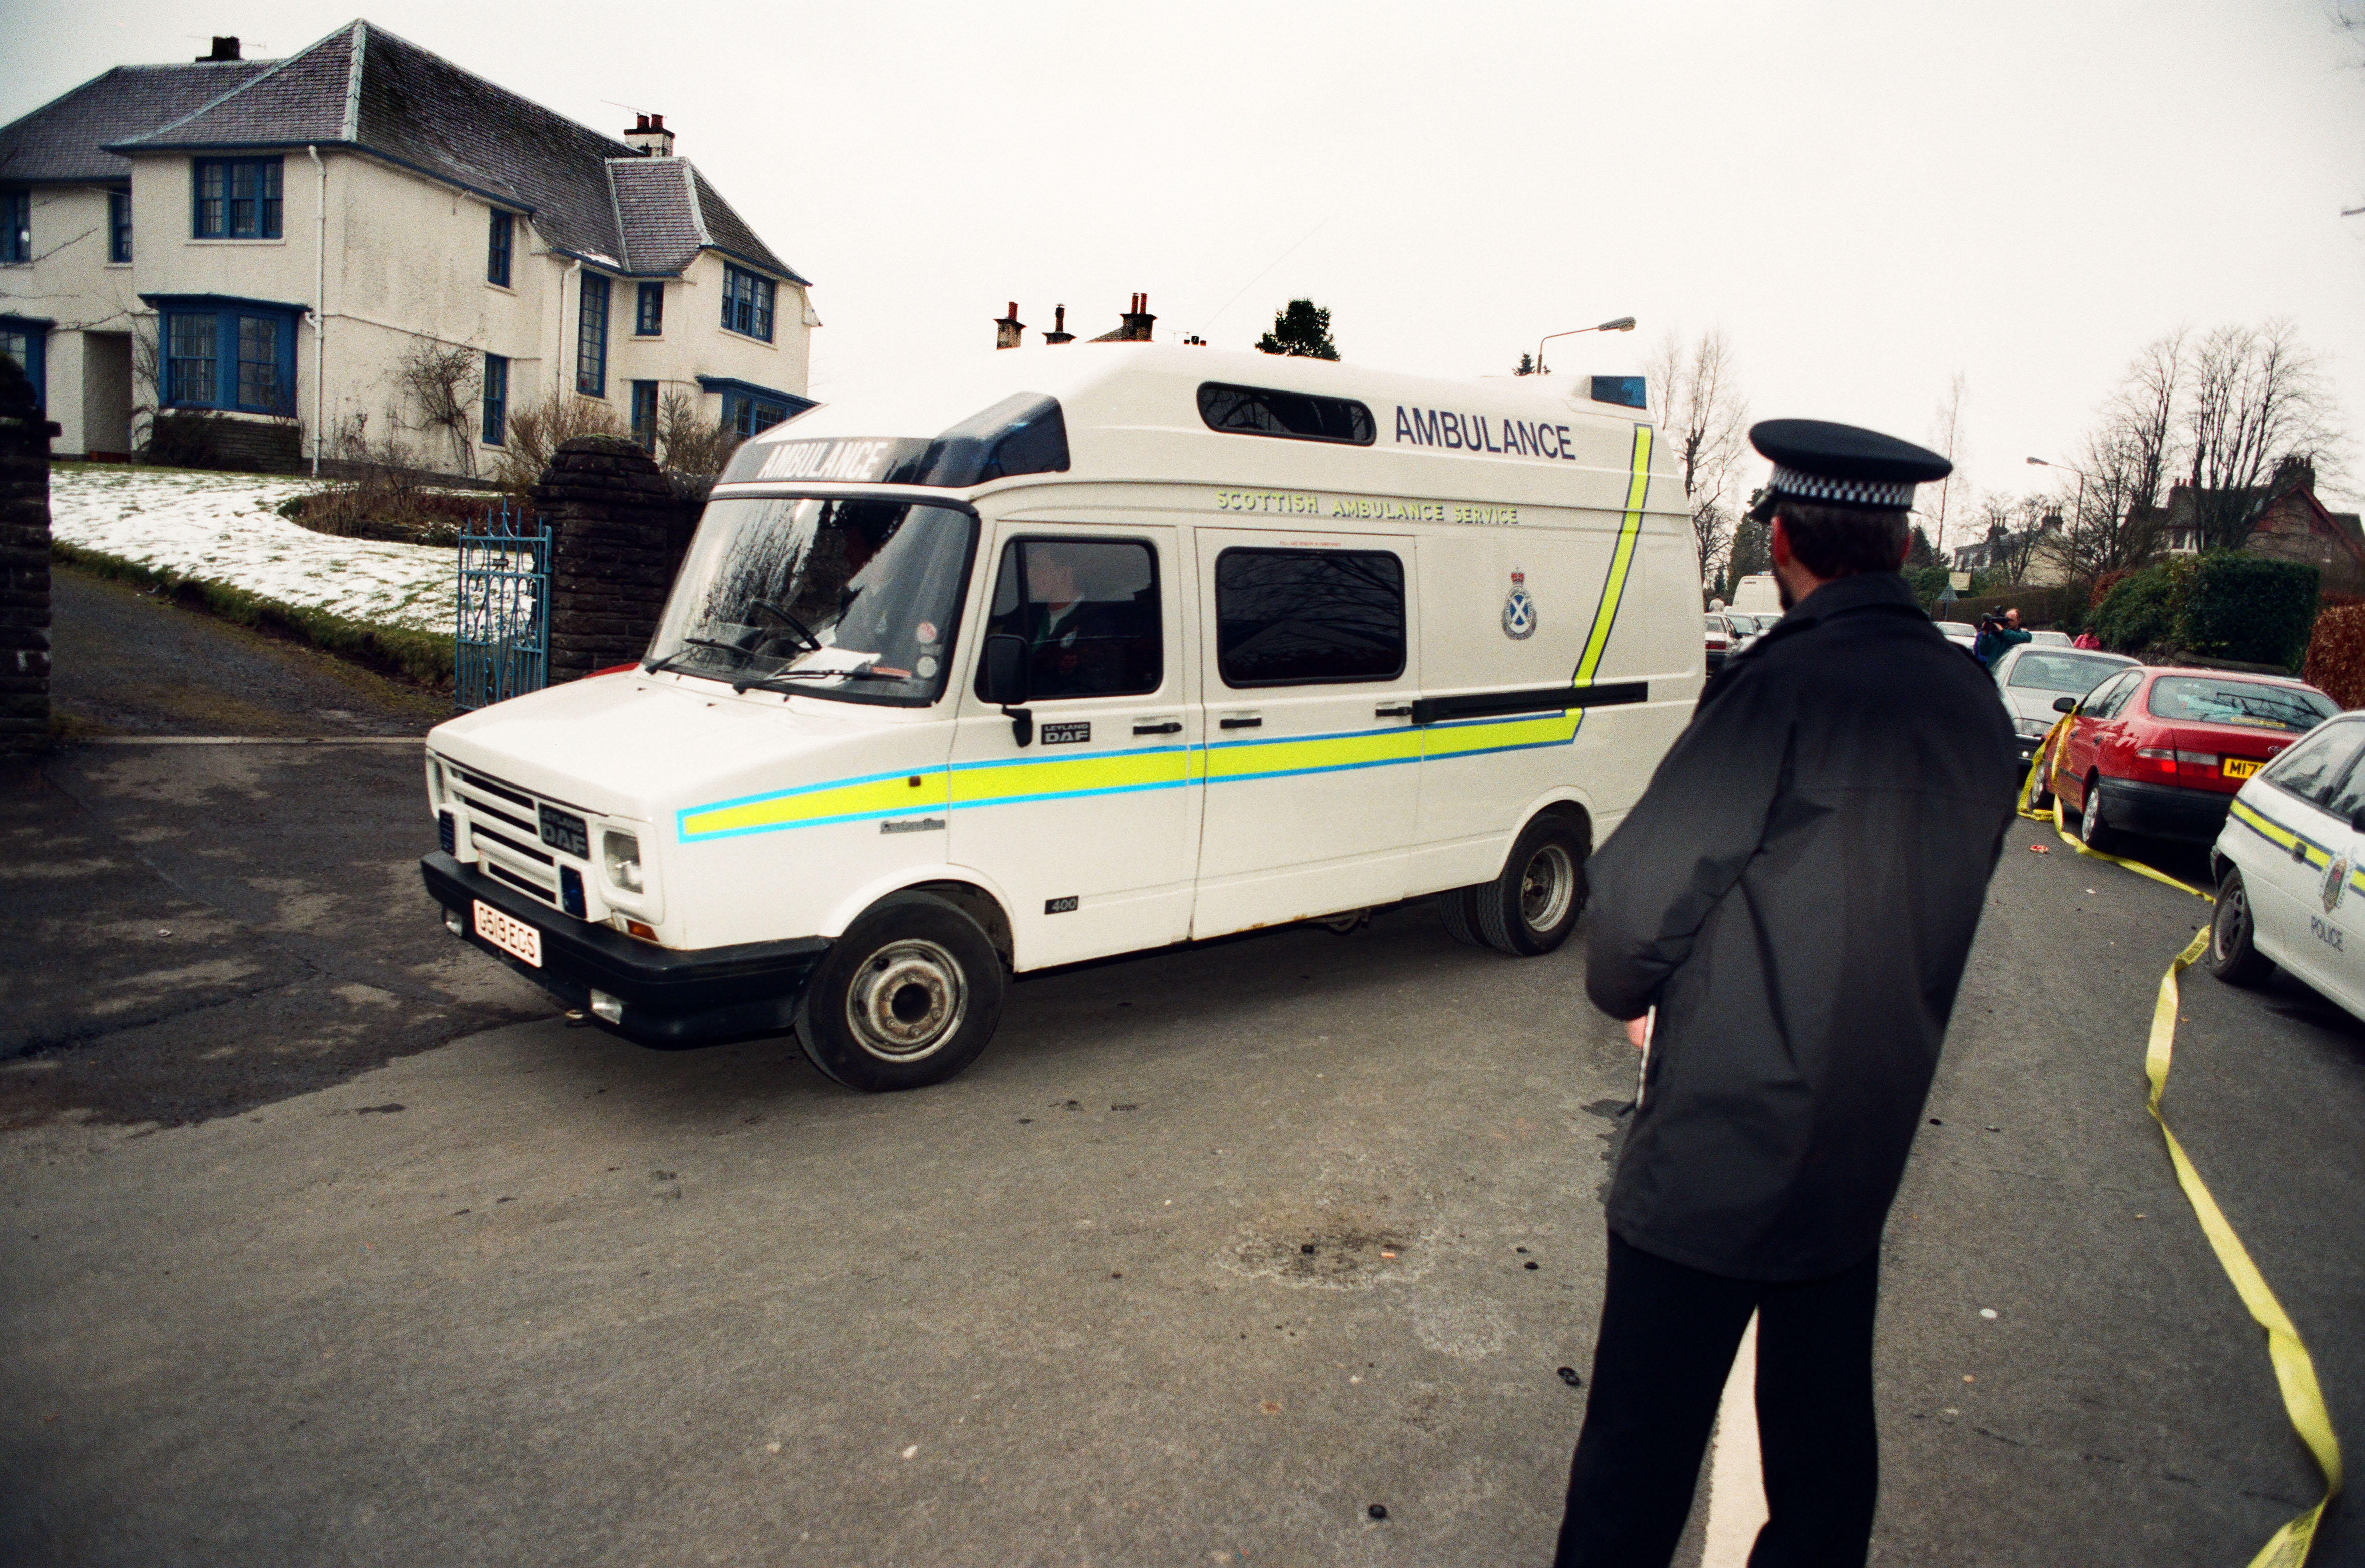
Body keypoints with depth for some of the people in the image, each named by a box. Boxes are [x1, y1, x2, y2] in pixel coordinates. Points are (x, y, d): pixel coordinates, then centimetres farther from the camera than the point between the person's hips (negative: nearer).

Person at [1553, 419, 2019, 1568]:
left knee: (1644, 1438, 6)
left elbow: (1641, 889, -18)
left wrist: (1625, 992, 2)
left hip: (1719, 1152, -8)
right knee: (1824, 1422, 23)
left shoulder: (1787, 687, -21)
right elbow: (1929, 911, 13)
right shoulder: (1974, 705, 4)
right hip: (1868, 1143, 8)